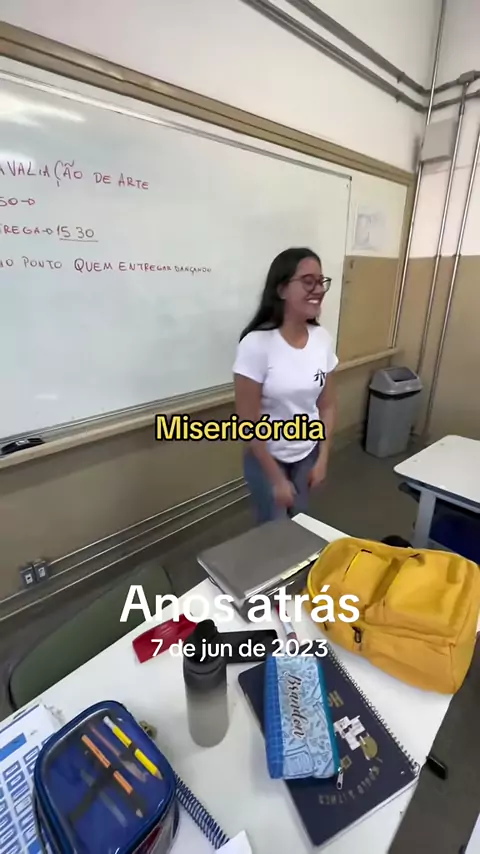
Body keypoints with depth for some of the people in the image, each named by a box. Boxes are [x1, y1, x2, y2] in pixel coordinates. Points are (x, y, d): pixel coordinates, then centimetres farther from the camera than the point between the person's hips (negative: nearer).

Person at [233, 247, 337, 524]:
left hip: (308, 453, 5)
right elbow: (248, 422, -20)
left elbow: (327, 406, 2)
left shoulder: (323, 339, -8)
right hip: (267, 457, -4)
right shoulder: (257, 344, -23)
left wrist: (322, 458, 0)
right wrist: (276, 478, -14)